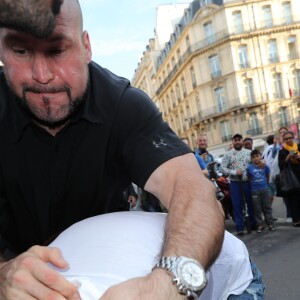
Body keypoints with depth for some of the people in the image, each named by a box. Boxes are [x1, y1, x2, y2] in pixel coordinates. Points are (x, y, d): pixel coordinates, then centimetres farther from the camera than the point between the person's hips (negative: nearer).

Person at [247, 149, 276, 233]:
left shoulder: (265, 166, -3)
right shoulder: (249, 168, -7)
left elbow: (268, 176, 10)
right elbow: (249, 178, 4)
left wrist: (265, 184, 11)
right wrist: (254, 184, 2)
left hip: (265, 189, 1)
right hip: (254, 191, -1)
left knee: (267, 207, 9)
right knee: (257, 209, 5)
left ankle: (270, 224, 17)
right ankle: (260, 225, 14)